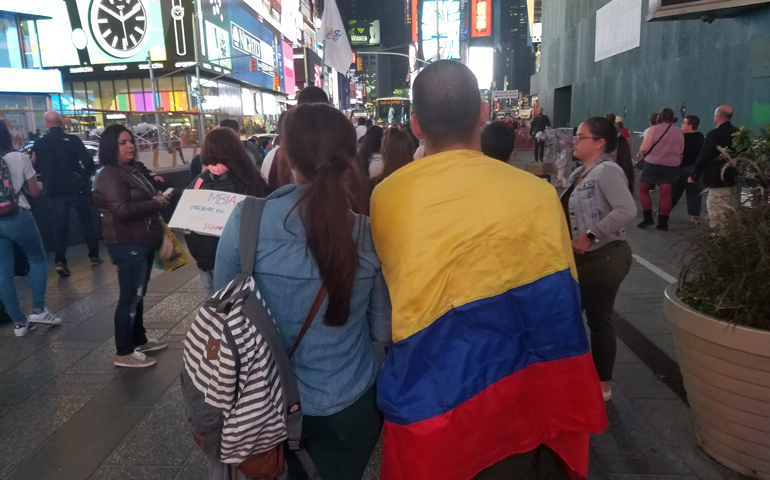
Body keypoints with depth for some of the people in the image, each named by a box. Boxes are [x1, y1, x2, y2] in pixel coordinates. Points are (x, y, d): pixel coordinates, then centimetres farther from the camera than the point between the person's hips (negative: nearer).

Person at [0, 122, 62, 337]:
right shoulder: (19, 158, -6)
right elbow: (34, 191, 1)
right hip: (18, 217, -3)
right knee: (38, 259, 16)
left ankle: (19, 322, 12)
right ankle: (38, 309, 8)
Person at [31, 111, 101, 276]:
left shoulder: (39, 144, 0)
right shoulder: (73, 140, -7)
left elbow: (36, 166, 7)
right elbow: (89, 163, -10)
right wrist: (85, 178, 6)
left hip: (55, 191, 1)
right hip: (77, 188, -1)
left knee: (59, 227, 7)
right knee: (87, 222, 12)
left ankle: (60, 262, -3)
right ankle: (94, 256, 16)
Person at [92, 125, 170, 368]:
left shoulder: (131, 170, 15)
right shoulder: (108, 175, -15)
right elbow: (124, 210, -26)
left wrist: (158, 197, 9)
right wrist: (156, 203, -16)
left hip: (143, 241, 10)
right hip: (128, 244, -10)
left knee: (138, 294, 18)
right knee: (130, 297, -5)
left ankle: (139, 340, 30)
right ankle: (123, 353, 4)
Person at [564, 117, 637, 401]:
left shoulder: (607, 171, -16)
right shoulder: (580, 173, 11)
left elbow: (627, 210, -28)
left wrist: (590, 235, -25)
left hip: (605, 257, -9)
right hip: (583, 257, 9)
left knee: (599, 320, 2)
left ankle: (602, 385, 19)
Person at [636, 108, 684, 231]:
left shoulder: (654, 129, -10)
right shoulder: (679, 132, 9)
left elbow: (644, 149, -11)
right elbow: (680, 151, 17)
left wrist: (640, 153, 8)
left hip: (653, 164, -5)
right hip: (671, 166, 5)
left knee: (643, 189, 11)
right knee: (666, 193, 7)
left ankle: (648, 218, 5)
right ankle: (663, 222, 10)